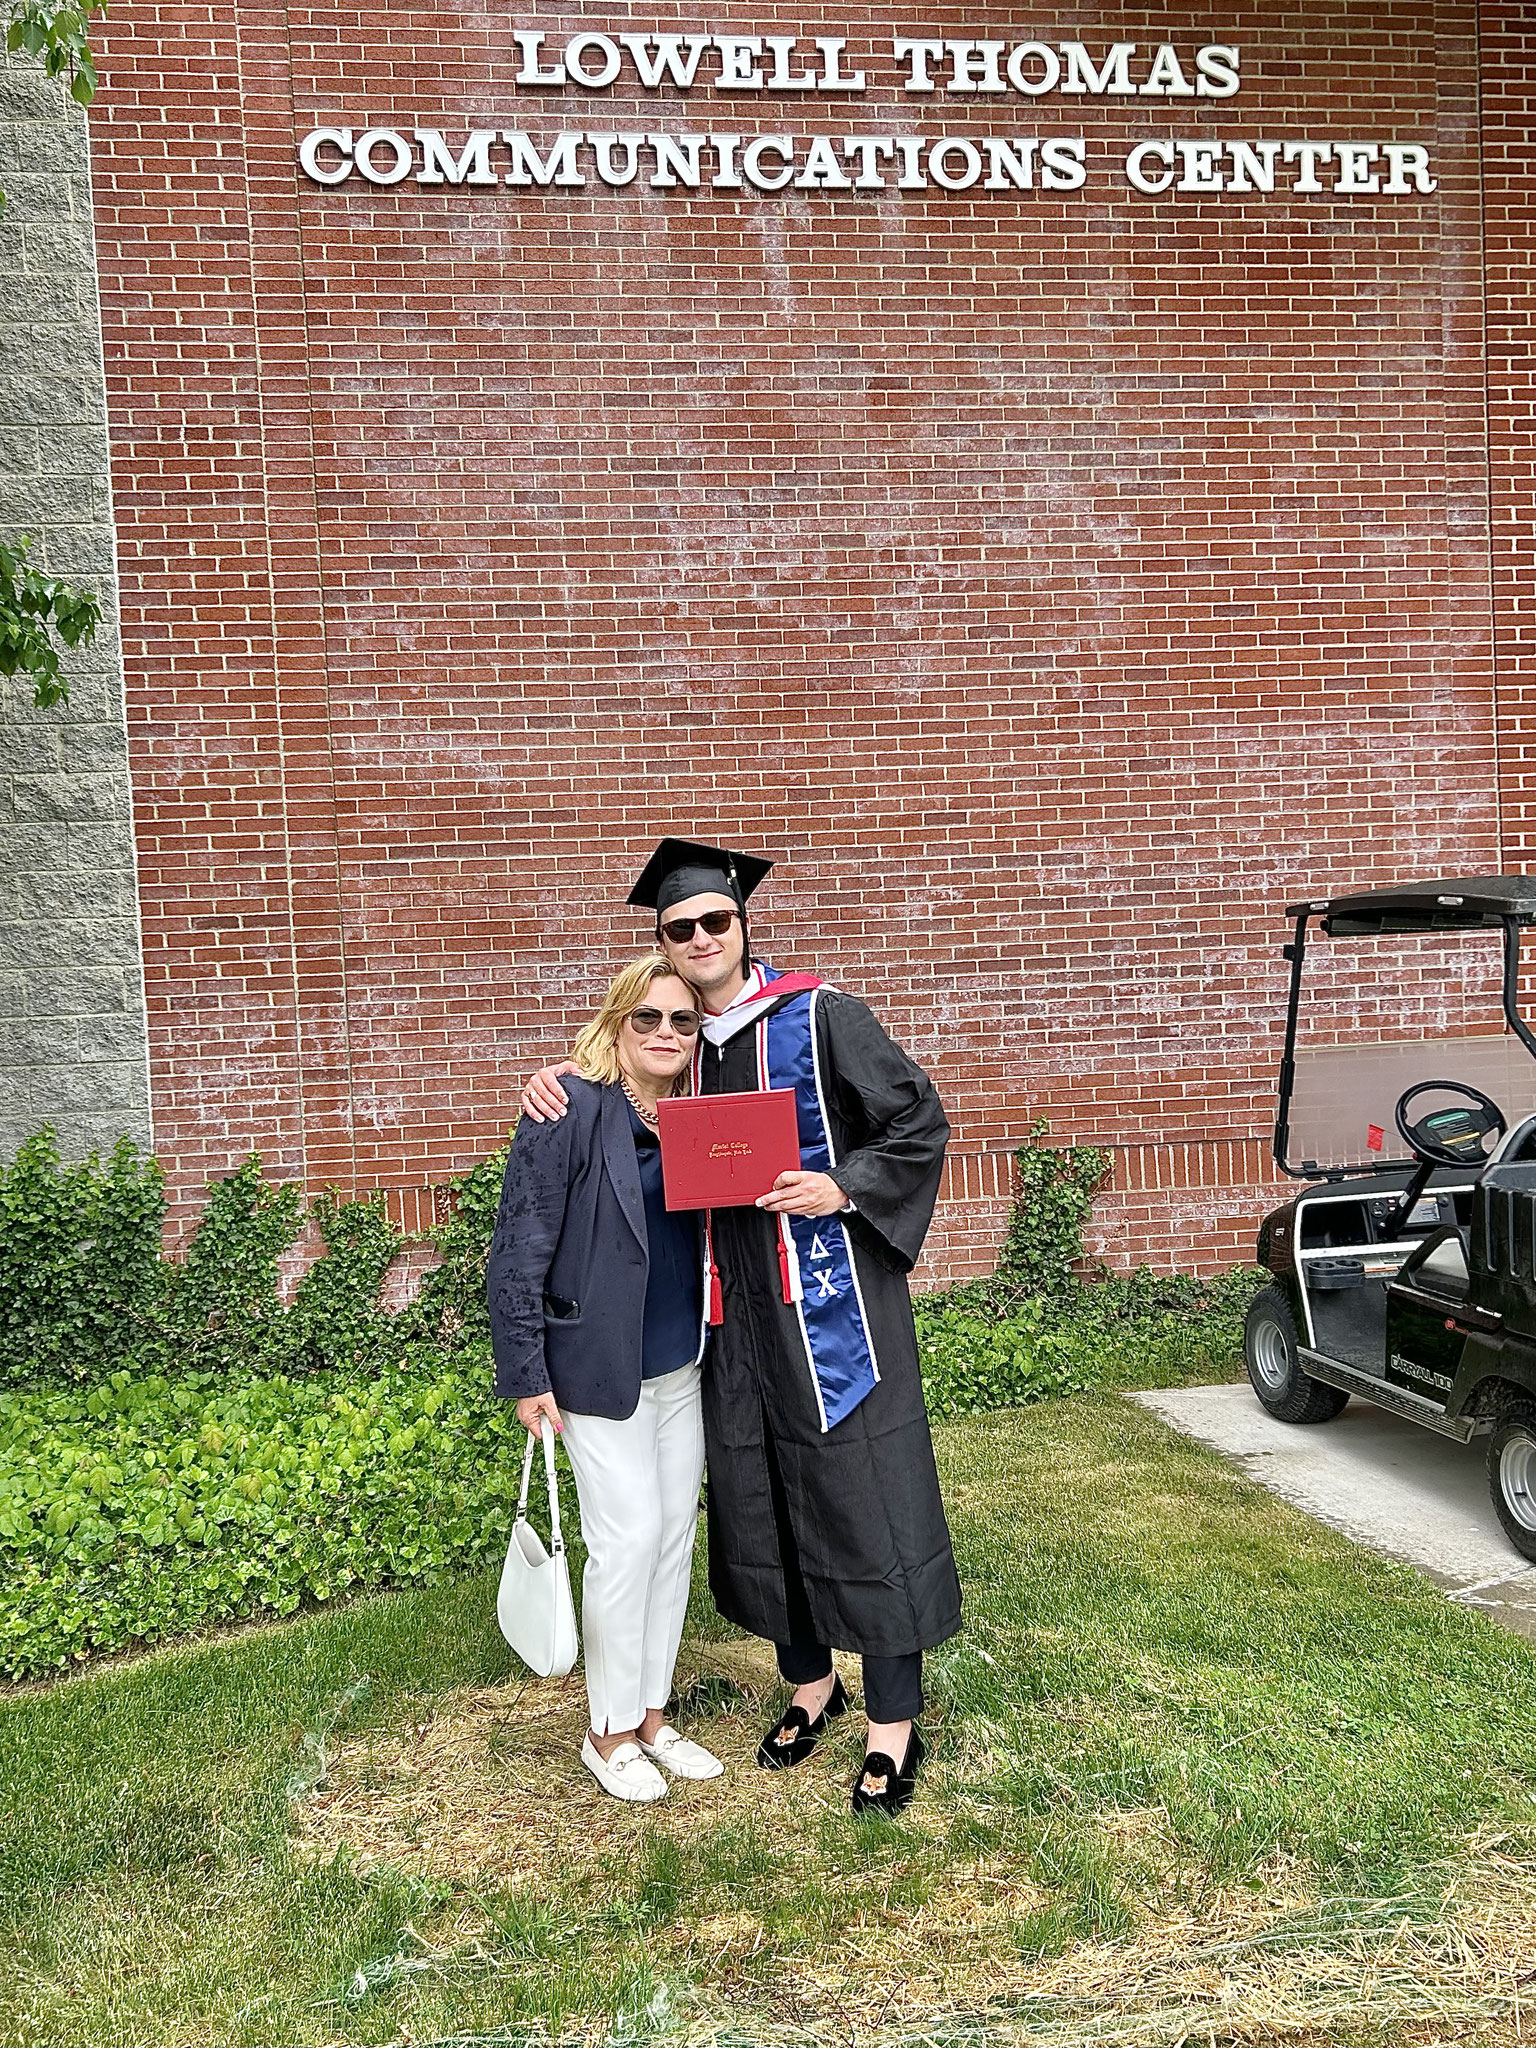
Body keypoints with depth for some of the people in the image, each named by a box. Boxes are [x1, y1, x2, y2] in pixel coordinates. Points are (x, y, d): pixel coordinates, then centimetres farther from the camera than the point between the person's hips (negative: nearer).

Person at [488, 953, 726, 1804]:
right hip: (599, 1367, -6)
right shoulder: (570, 1112, -15)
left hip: (682, 1365, 7)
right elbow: (519, 1249, -14)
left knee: (676, 1533, 12)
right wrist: (526, 1373, -14)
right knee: (629, 1536, -3)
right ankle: (610, 1731, 17)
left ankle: (652, 1713, 29)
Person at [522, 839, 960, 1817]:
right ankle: (811, 1685, 35)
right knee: (758, 1498, 14)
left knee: (862, 1496, 0)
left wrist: (842, 1189, -19)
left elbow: (921, 1120, -6)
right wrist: (559, 1079, 5)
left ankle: (894, 1726, 14)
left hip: (829, 1295, -5)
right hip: (735, 1305, 6)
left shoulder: (817, 1014, -8)